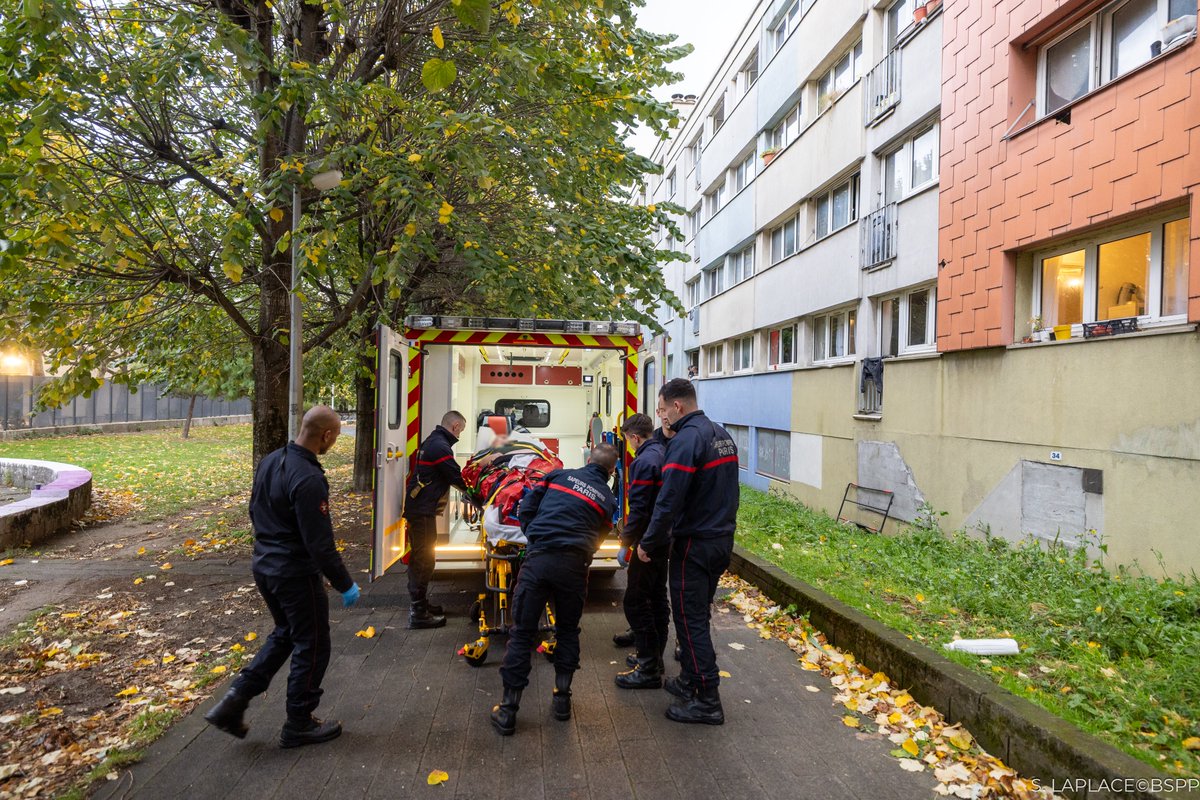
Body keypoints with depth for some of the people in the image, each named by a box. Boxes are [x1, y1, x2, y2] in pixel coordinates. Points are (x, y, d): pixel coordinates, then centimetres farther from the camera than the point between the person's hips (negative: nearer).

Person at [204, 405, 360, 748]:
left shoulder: (269, 461, 2)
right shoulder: (308, 479, -27)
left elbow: (255, 512, 14)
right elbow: (320, 544, -24)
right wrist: (345, 585, -14)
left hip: (264, 566, 9)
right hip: (296, 574, -9)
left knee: (284, 634, 26)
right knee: (312, 646, 9)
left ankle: (233, 703, 21)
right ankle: (299, 725, 23)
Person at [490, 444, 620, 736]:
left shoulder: (560, 475, 14)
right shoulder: (608, 499, 15)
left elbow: (525, 510, 12)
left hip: (538, 559, -1)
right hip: (574, 566, 1)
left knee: (521, 633, 6)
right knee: (568, 631, 22)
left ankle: (508, 711, 9)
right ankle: (562, 699, 26)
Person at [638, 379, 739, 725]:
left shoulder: (685, 441, -20)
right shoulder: (722, 435, 9)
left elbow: (668, 502, -23)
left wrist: (648, 544, -12)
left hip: (694, 545, -9)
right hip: (722, 540, 9)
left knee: (690, 620, 1)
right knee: (698, 615, 19)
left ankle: (707, 701, 7)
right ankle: (690, 681, 32)